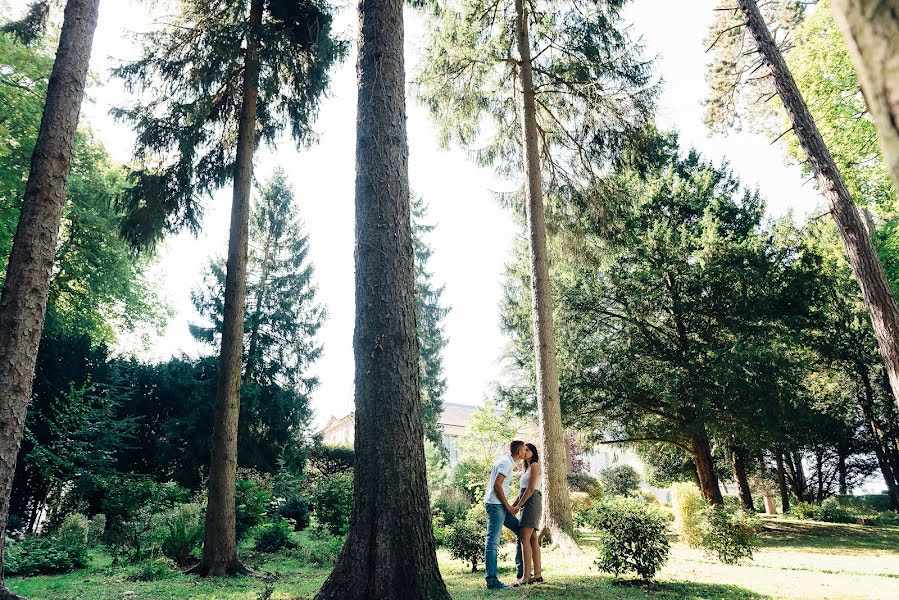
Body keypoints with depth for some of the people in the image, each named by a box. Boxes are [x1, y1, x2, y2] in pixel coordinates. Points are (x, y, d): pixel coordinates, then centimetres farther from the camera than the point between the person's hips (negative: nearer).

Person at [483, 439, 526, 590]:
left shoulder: (507, 461, 17)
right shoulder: (506, 462, -13)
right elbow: (497, 485, -20)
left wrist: (509, 506, 18)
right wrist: (508, 506, -12)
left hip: (500, 505, 10)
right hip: (495, 504, -10)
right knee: (492, 542, -7)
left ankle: (521, 571, 18)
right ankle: (491, 580, -5)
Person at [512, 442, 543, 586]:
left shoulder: (535, 466, -4)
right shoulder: (528, 468, 25)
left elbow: (530, 489, -12)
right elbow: (523, 490, 22)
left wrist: (518, 505, -11)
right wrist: (513, 505, 16)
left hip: (532, 502, -10)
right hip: (527, 504, 10)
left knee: (525, 539, -15)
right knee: (533, 539, 7)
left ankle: (526, 576, -19)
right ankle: (537, 575, 8)